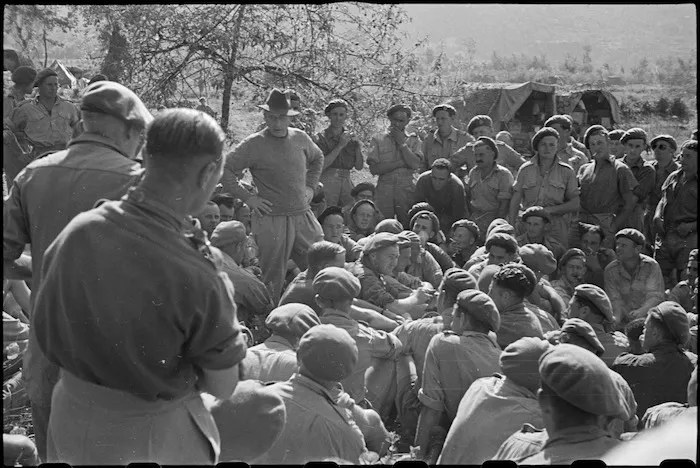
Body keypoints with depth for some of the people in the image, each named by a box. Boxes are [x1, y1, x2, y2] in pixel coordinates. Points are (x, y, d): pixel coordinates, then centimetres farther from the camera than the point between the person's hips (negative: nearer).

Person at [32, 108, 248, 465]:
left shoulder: (76, 231, -14)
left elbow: (45, 327, 1)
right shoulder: (196, 277, -28)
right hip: (152, 438, -4)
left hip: (71, 418, 5)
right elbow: (222, 388, -14)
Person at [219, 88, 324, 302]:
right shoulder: (254, 144, -8)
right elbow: (224, 169, -9)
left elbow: (317, 158, 28)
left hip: (303, 215, 5)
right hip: (272, 219, -5)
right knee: (273, 279, 2)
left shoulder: (300, 138, 7)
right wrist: (247, 197, -10)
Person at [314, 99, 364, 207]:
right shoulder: (320, 138, 2)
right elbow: (321, 165, -12)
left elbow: (359, 166, 10)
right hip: (326, 185, -4)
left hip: (346, 185, 4)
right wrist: (340, 146, -13)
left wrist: (357, 147, -5)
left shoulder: (350, 137, 14)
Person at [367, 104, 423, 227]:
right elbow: (374, 169, -3)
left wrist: (402, 142, -3)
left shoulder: (413, 140, 11)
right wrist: (401, 163, -6)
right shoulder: (378, 140, 9)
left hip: (407, 189, 1)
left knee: (407, 226, -2)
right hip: (384, 189, 0)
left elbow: (415, 164, -6)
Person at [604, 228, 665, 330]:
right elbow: (615, 300, -6)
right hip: (624, 324, 2)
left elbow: (656, 296, -14)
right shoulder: (610, 270, 0)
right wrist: (617, 317, -27)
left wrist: (641, 311, -34)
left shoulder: (651, 266, -5)